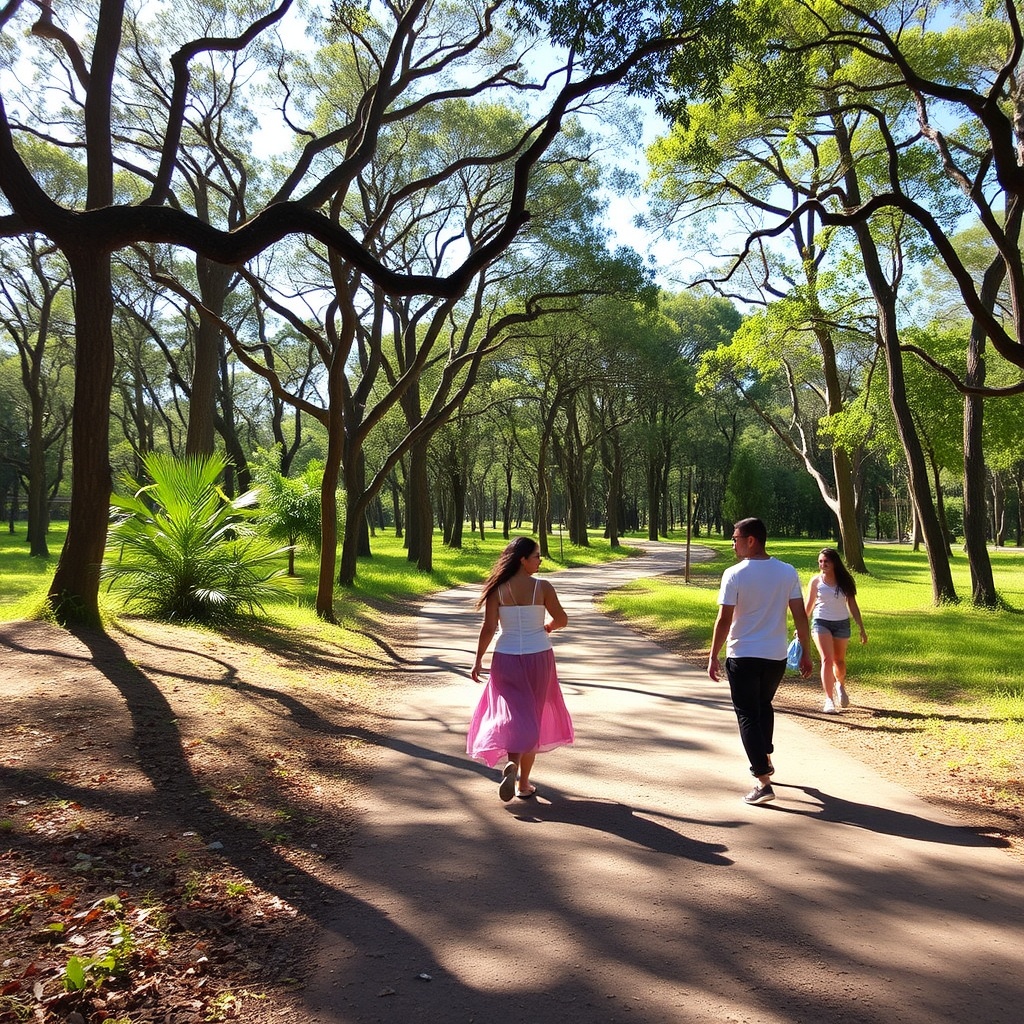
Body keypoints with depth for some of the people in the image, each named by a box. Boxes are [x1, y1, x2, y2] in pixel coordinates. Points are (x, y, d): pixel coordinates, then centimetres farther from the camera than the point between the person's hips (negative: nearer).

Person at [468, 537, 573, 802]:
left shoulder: (497, 589, -6)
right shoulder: (542, 587, -9)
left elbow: (489, 627, -7)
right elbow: (561, 620, 0)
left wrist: (478, 660, 0)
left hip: (506, 658, 1)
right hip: (538, 656, -1)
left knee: (513, 713, 5)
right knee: (533, 715, 12)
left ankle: (511, 763, -22)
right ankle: (523, 783, 18)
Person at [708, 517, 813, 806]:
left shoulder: (734, 575, -13)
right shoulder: (788, 573, -1)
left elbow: (724, 620, -13)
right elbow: (800, 616, -1)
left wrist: (713, 656, -5)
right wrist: (805, 653, 8)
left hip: (742, 657, -5)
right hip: (776, 656, 5)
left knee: (748, 715, 3)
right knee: (764, 705, 27)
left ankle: (763, 782, -3)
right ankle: (765, 758, 40)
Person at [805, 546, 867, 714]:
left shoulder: (844, 581, -1)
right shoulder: (816, 581, -3)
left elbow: (852, 605, 3)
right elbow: (809, 605, 5)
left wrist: (862, 628, 1)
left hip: (842, 623, 2)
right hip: (821, 623, -2)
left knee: (839, 660, 15)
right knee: (827, 659, -15)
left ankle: (840, 685, 46)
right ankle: (829, 700, -14)